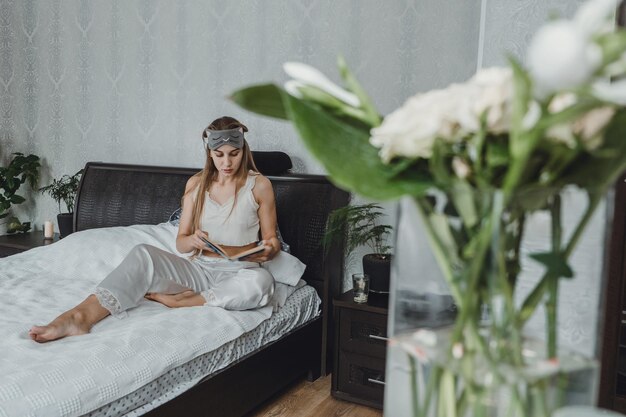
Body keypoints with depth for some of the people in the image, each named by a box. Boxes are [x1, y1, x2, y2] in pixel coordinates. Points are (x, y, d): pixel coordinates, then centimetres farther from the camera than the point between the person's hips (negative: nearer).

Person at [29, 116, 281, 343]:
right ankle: (81, 316, -43)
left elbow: (271, 240, 5)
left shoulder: (260, 185, -1)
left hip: (238, 272, -2)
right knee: (143, 254, -26)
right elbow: (181, 243, 7)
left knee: (260, 282, -39)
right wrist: (193, 240, -17)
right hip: (198, 267, 2)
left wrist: (269, 250, -20)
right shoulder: (197, 184, 7)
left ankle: (175, 300, -26)